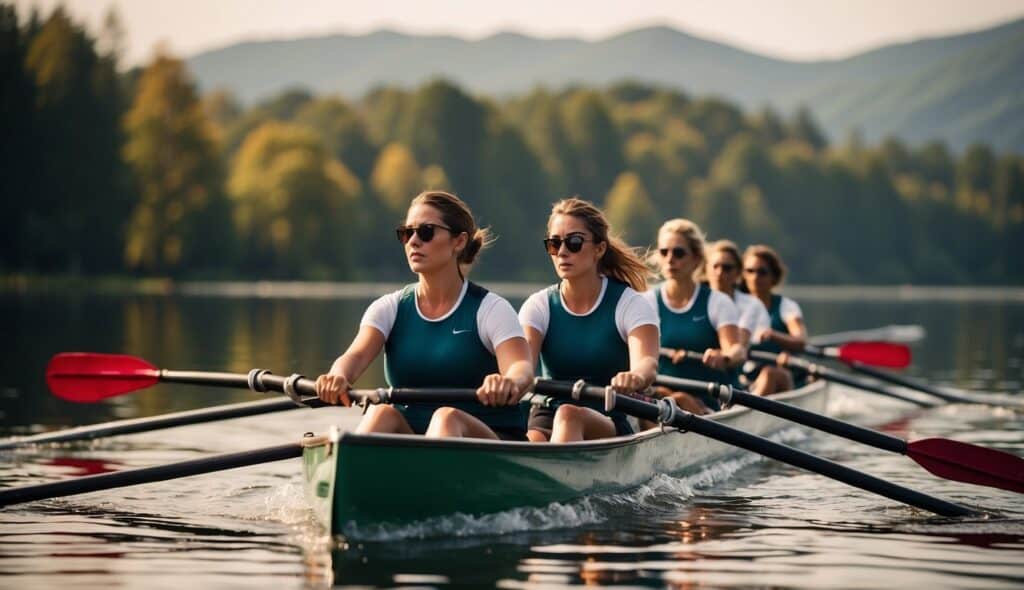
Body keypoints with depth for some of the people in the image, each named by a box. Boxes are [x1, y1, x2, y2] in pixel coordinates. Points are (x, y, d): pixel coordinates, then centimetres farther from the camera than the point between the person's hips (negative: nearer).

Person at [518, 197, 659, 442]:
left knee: (569, 415, -35)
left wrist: (635, 377, -50)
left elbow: (647, 362, -21)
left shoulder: (629, 304, -1)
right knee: (532, 440, -33)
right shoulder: (539, 305, 6)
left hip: (611, 426, -2)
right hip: (547, 419, 2)